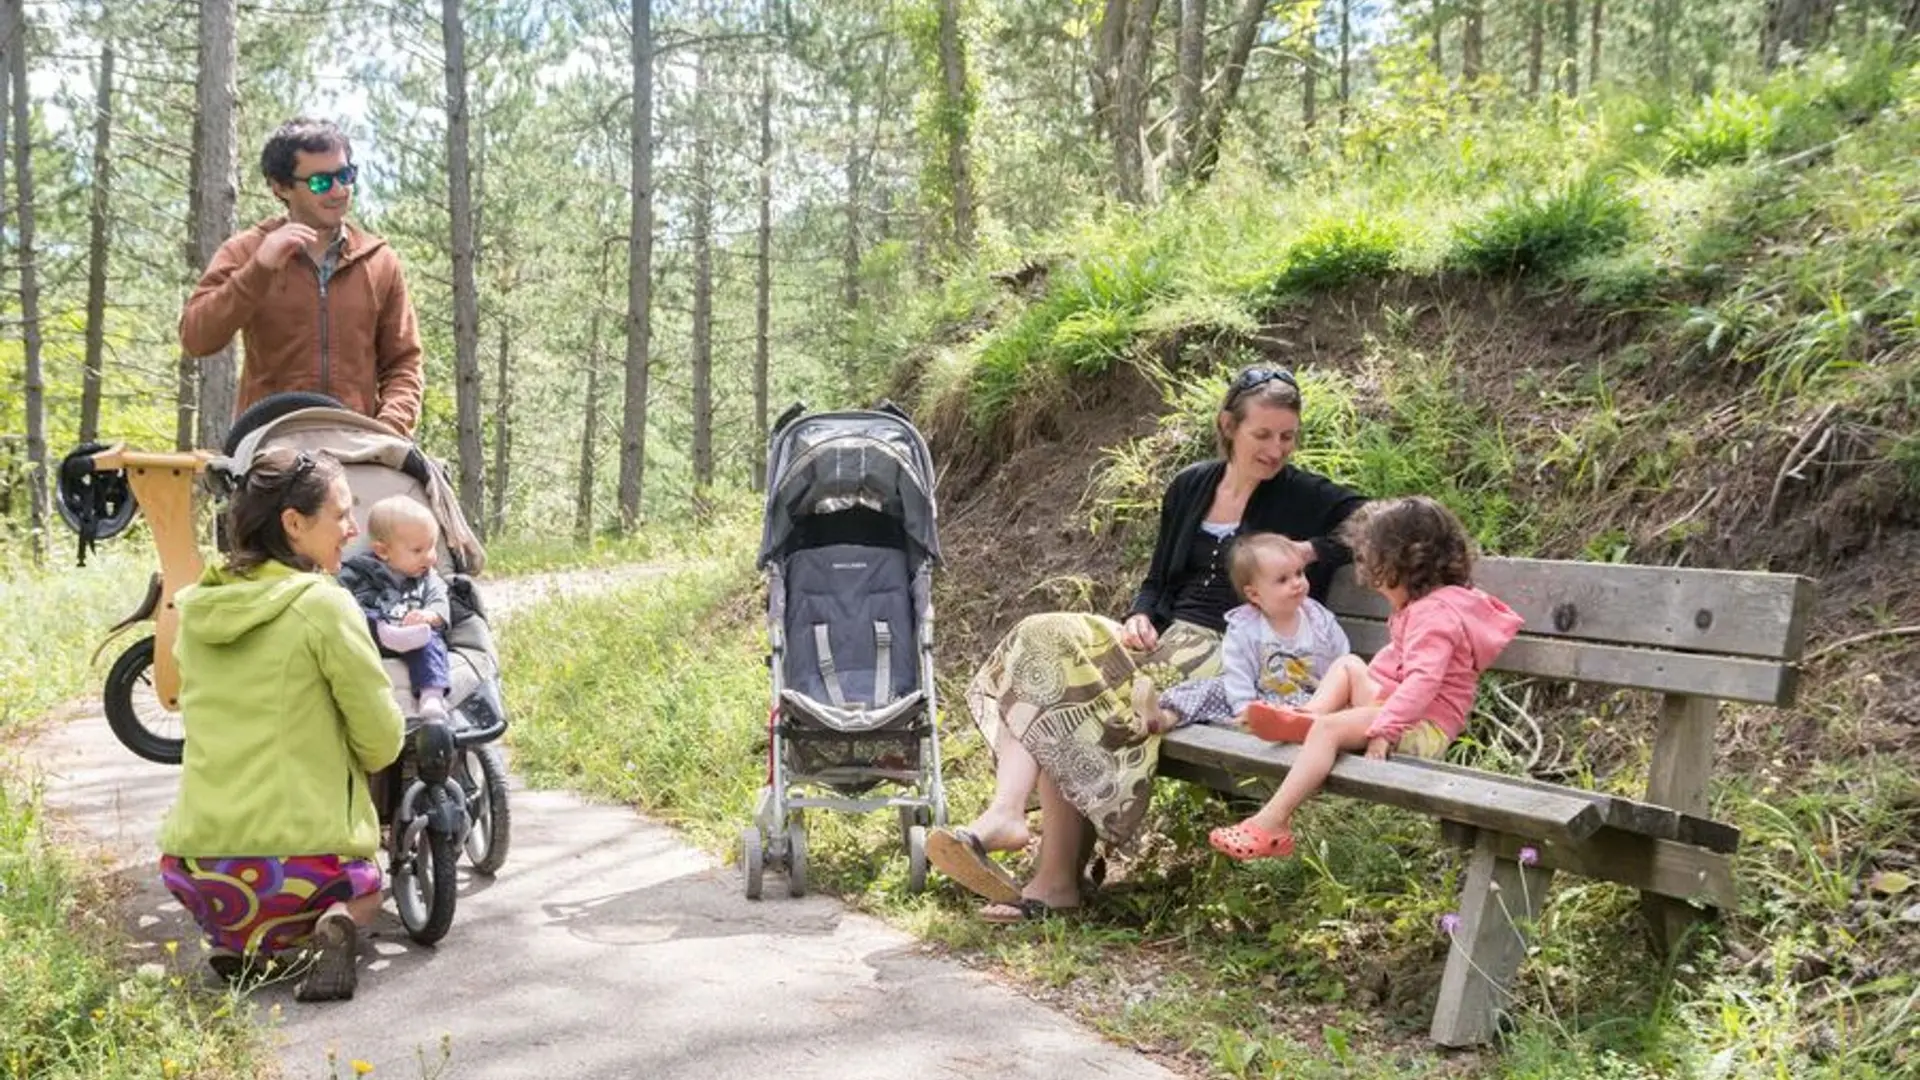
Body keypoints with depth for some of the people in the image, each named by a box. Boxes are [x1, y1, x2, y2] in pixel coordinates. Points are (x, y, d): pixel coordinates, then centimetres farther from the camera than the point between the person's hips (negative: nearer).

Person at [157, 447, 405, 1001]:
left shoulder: (195, 608, 7)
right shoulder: (324, 604, -11)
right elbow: (382, 742, -5)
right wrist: (344, 758, 16)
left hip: (193, 870, 4)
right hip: (300, 860, -4)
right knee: (364, 885, 31)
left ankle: (235, 938, 7)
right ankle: (337, 923, -4)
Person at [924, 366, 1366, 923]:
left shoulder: (1306, 497, 3)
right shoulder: (1190, 486, 17)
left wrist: (1311, 552, -14)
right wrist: (1142, 617, 0)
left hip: (1225, 656, -6)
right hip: (1165, 637, 6)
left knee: (1073, 702, -27)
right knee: (1044, 643, -21)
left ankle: (1057, 879, -23)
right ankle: (1005, 813, -35)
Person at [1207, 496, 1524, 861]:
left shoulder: (1435, 613, -18)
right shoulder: (1422, 605, 18)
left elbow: (1422, 680, -30)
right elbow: (1395, 661, 27)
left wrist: (1382, 728, -36)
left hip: (1421, 729, -11)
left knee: (1328, 728, -28)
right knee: (1348, 665, 21)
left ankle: (1272, 825, -34)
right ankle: (1307, 715, -6)